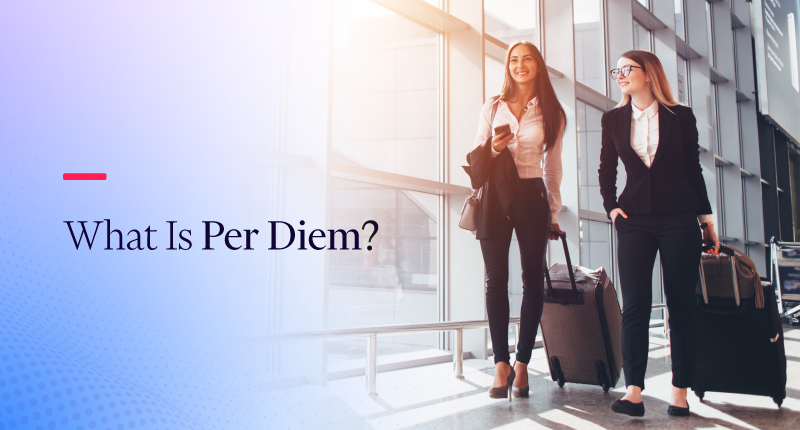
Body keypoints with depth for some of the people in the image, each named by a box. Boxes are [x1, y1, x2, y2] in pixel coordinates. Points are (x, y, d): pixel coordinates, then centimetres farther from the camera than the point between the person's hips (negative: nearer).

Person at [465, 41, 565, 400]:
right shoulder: (493, 107, 11)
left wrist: (553, 212, 11)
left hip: (531, 198, 0)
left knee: (533, 279, 0)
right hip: (495, 198, 0)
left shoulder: (551, 114, 10)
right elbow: (477, 157, 12)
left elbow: (552, 167, 13)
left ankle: (521, 364, 8)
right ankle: (501, 364, 4)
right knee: (496, 279, -3)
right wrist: (493, 148, -10)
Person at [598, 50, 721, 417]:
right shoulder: (613, 119, 10)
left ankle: (680, 391, 10)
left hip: (679, 218, -1)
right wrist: (610, 206, 2)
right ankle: (634, 392, -7)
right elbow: (606, 169, 16)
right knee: (634, 305, -7)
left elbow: (693, 169, 8)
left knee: (680, 305, 1)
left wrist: (706, 219, 8)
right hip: (634, 219, 1)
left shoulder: (681, 116, 5)